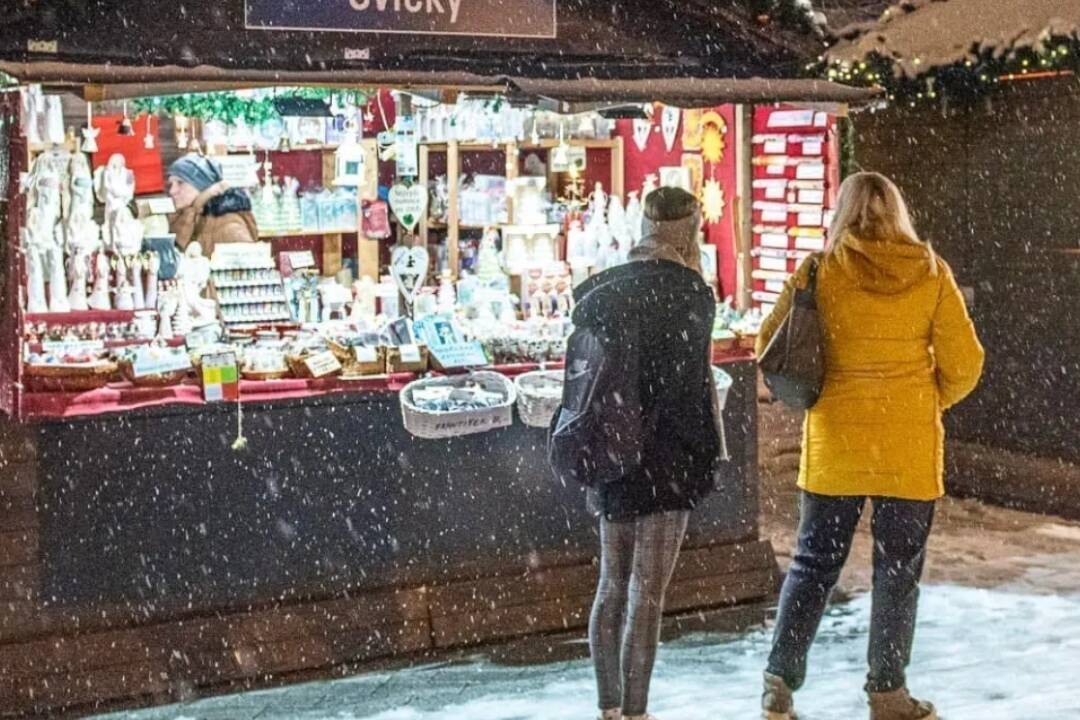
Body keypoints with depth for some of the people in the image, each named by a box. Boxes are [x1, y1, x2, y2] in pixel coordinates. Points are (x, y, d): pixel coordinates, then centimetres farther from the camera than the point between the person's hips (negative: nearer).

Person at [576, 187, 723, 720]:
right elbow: (691, 385, -14)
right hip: (666, 459, -6)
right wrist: (704, 457, -7)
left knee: (612, 585, 15)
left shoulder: (599, 290, 6)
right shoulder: (688, 292, -11)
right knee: (648, 593, -1)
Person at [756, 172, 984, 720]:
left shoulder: (820, 270, -4)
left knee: (814, 562, 12)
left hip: (835, 440, 1)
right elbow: (963, 363, -3)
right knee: (899, 568, 10)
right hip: (910, 447, -1)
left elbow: (770, 346, -2)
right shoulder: (930, 272, -3)